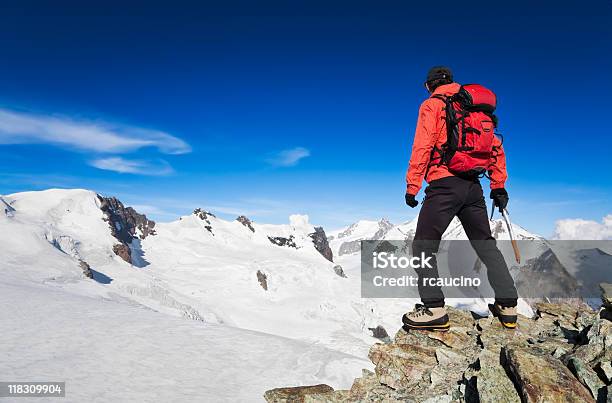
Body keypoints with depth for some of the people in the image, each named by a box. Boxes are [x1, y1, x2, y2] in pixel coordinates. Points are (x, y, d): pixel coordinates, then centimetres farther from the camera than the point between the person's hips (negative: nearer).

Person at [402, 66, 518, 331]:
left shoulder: (432, 105, 2)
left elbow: (422, 146, -10)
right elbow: (496, 147, 17)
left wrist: (412, 186, -11)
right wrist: (498, 186, 20)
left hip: (444, 184, -6)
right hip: (473, 186, 7)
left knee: (423, 247, -1)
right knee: (486, 246, 16)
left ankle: (434, 309, -9)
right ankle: (508, 307, 18)